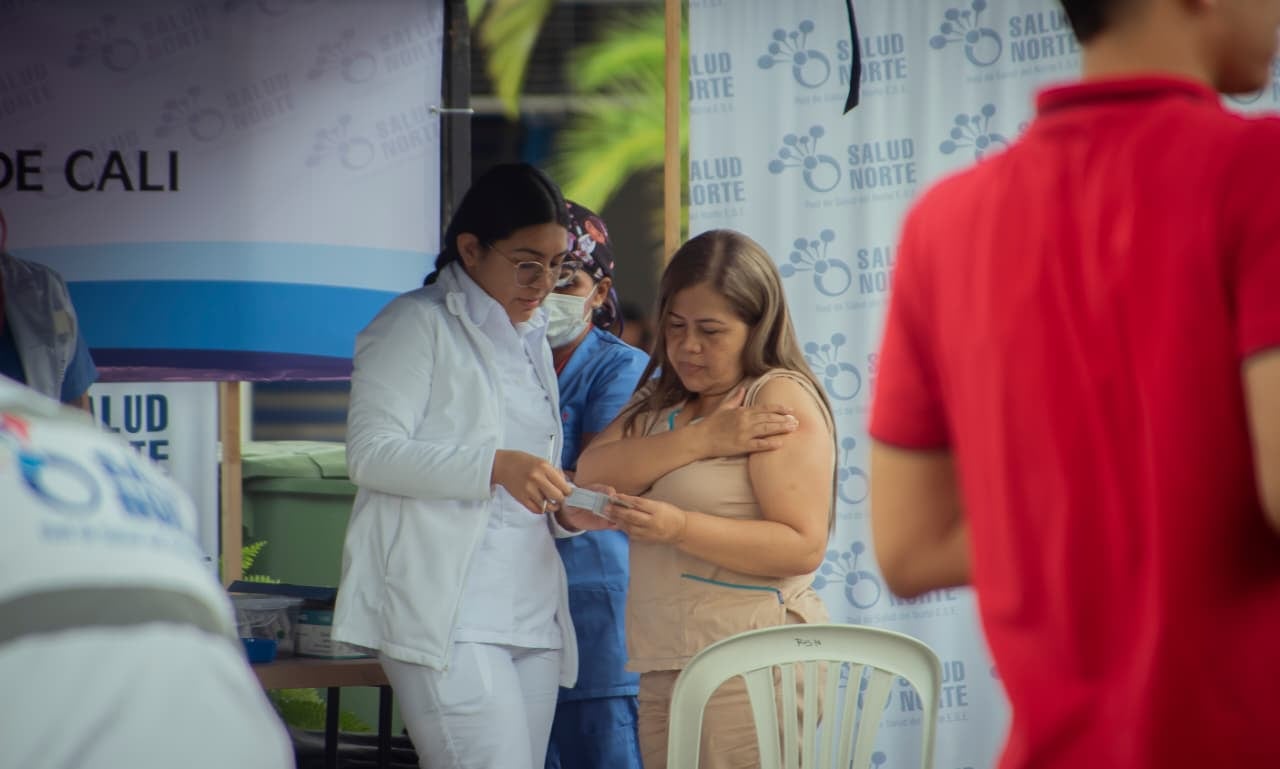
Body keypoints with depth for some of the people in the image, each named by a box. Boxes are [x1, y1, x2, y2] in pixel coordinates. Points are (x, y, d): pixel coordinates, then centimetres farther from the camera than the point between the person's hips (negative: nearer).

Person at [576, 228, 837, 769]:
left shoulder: (781, 398, -4)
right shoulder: (663, 400, 20)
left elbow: (804, 547, -13)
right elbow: (592, 476, 2)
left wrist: (680, 528, -23)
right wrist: (700, 440, -11)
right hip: (664, 672, 7)